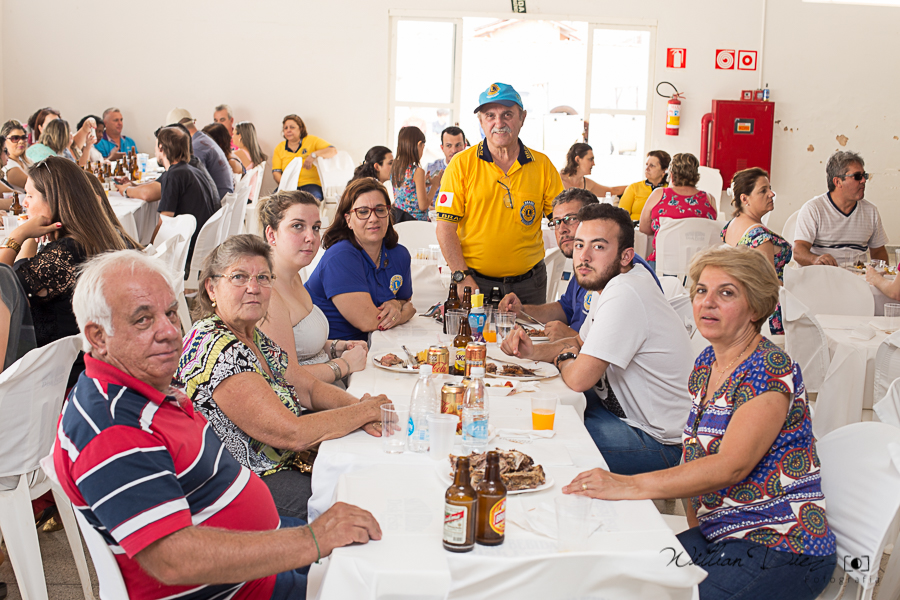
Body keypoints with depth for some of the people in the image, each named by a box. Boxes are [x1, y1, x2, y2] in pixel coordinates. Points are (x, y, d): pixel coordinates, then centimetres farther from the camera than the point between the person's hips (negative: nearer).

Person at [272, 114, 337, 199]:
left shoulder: (312, 140, 7)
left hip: (311, 184, -3)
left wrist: (314, 155, -19)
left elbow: (333, 151, -4)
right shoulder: (279, 148, 15)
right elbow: (276, 172, 8)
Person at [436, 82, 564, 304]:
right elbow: (445, 228, -6)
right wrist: (462, 277, -14)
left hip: (529, 283, 2)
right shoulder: (461, 164, -3)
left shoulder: (542, 165, 4)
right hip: (476, 281, -2)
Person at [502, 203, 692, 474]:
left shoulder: (625, 295, -27)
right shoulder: (611, 284, 6)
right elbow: (581, 343, 22)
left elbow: (578, 379, -28)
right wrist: (534, 351, 2)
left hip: (657, 442, -10)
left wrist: (563, 358, -4)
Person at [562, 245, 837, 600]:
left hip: (782, 552, -7)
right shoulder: (705, 365, 8)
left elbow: (729, 466, -29)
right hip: (719, 537, 7)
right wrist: (696, 532, 1)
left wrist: (628, 486, -35)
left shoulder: (772, 371, -17)